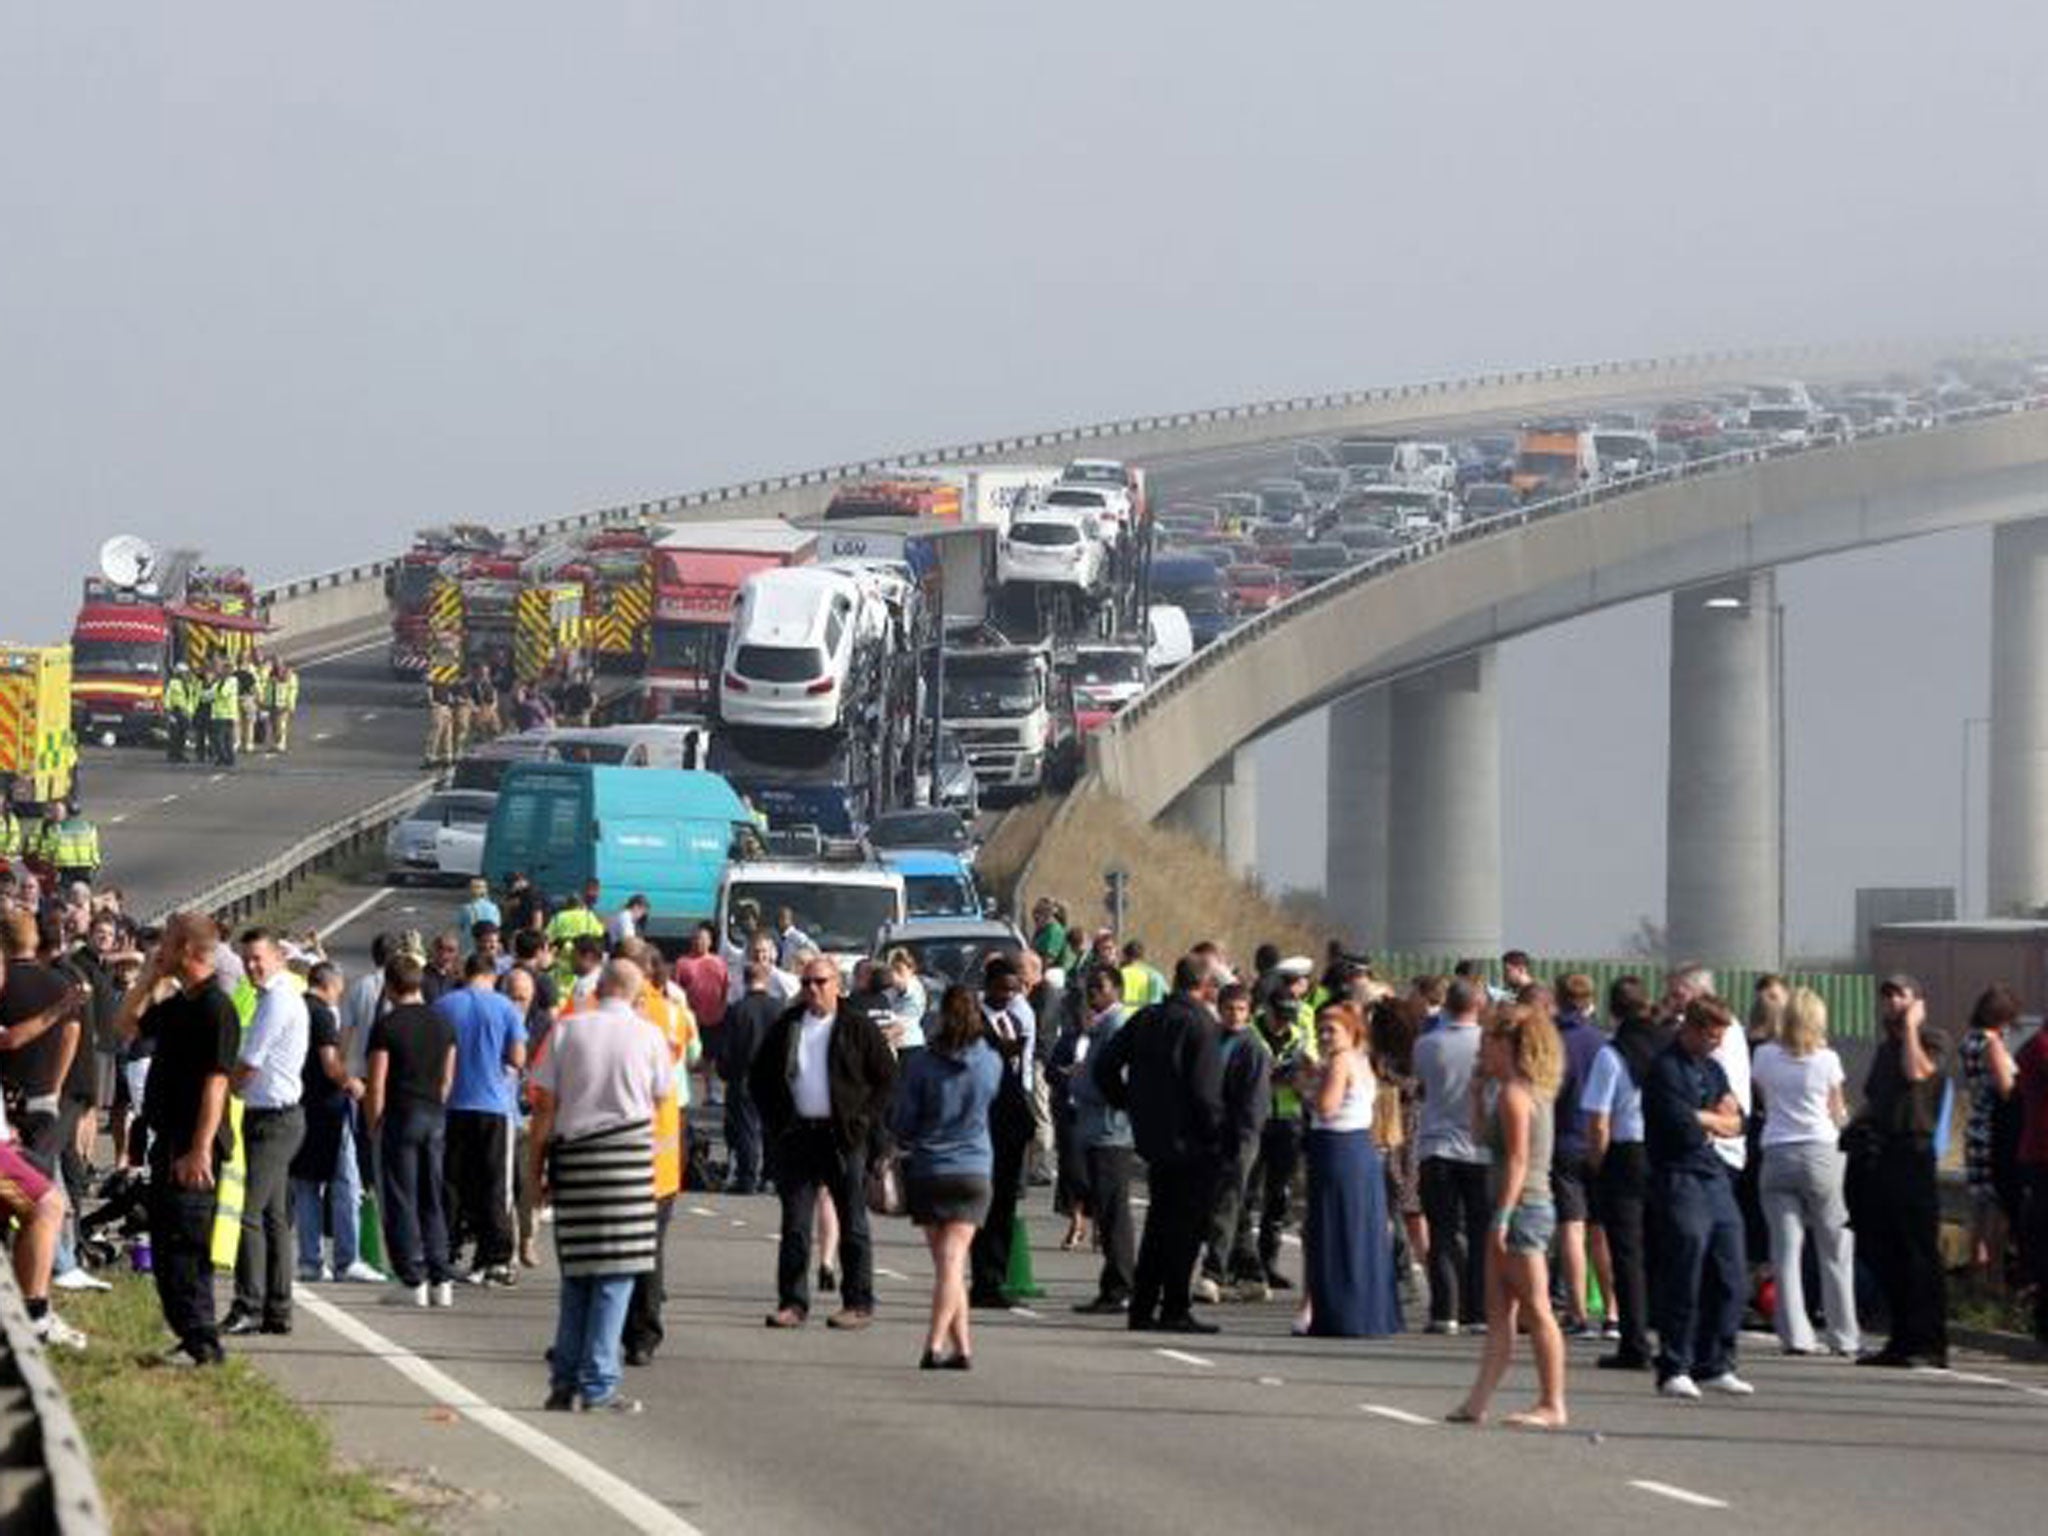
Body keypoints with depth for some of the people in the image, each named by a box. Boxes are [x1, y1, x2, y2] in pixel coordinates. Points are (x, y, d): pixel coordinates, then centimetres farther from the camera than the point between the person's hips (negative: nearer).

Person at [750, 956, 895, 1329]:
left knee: (852, 1224, 3)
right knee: (795, 1223, 2)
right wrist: (776, 1120, 6)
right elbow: (759, 1077, 17)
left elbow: (887, 1078, 2)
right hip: (797, 1135, 3)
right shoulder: (786, 1028, 10)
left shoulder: (858, 1029, 0)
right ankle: (792, 1303, 6)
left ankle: (859, 1303, 7)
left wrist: (864, 1120, -7)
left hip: (843, 1137, -3)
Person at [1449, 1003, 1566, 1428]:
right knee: (1499, 1313, 8)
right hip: (1535, 1207, 10)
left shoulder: (1513, 1094, -13)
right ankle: (1477, 1402, 7)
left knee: (1535, 1311, -6)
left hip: (1522, 1207, -10)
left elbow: (1517, 1160, -19)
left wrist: (1501, 1217, -20)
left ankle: (1552, 1405, -3)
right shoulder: (1533, 1091, 16)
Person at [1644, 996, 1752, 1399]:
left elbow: (1735, 1124, 13)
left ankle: (1715, 1366, 14)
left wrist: (1702, 1121, -6)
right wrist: (1715, 1120, 1)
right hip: (1681, 1180, -8)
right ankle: (1674, 1370, -2)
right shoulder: (1666, 1068, -8)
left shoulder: (1712, 1068, 19)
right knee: (1683, 1279, -8)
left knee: (1731, 1280, 6)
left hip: (1716, 1180, 8)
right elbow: (1683, 1127, -18)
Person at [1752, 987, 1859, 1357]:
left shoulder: (1764, 1056, 2)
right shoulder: (1826, 1060, -3)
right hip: (1820, 1152, -2)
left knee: (1786, 1250, 1)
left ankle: (1795, 1334, -5)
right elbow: (1838, 1114, 5)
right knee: (1835, 1248, 7)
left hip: (1777, 1155, 2)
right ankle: (1843, 1336, 8)